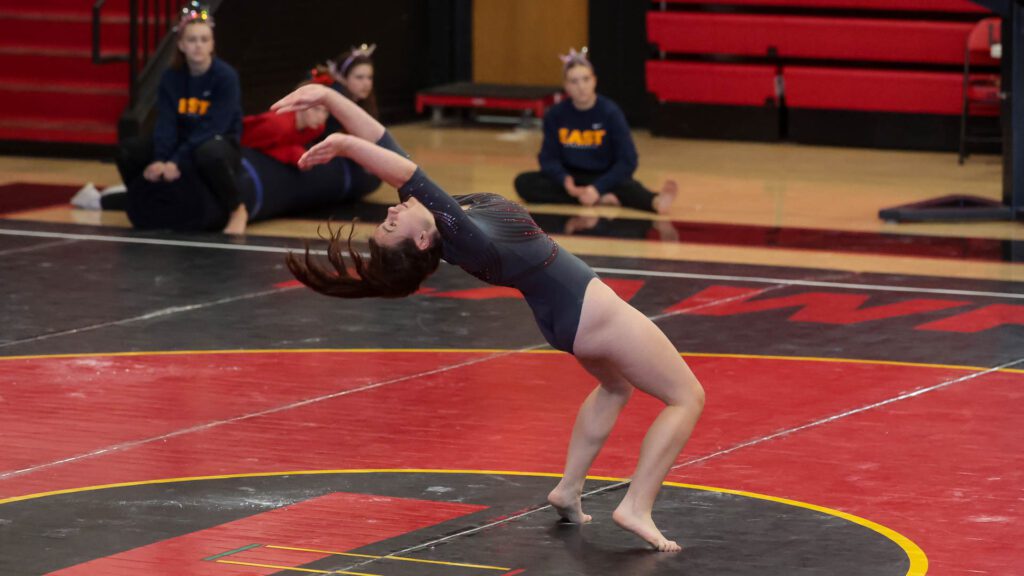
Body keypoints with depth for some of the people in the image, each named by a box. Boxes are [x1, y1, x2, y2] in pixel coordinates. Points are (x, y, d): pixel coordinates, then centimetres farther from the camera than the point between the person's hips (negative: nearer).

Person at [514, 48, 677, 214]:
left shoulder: (610, 112, -12)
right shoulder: (555, 115, -5)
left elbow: (627, 161, -14)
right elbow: (548, 158, -3)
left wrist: (597, 188, -27)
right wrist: (565, 180, -25)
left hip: (605, 177, -3)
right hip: (570, 178, 3)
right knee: (524, 182, -23)